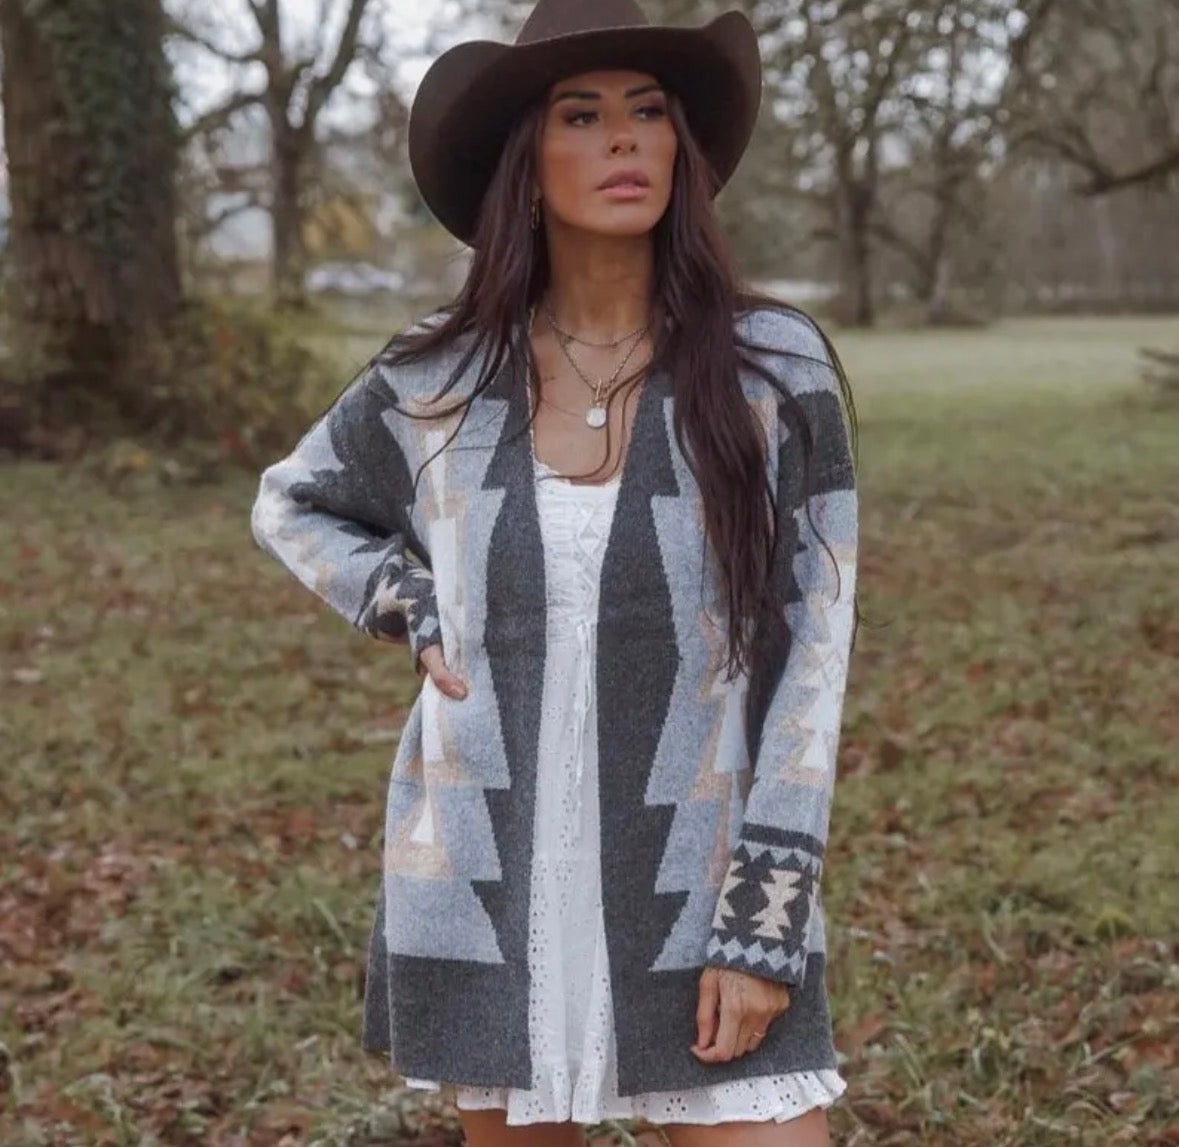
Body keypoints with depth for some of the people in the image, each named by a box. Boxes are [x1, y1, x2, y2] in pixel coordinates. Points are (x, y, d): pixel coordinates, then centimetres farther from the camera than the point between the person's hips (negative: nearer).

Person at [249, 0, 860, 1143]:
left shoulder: (776, 367, -6)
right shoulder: (438, 380, -1)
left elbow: (812, 649, -6)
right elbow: (291, 504, 18)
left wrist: (764, 919, -12)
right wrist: (415, 618, 0)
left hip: (698, 893, -2)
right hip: (491, 896, 2)